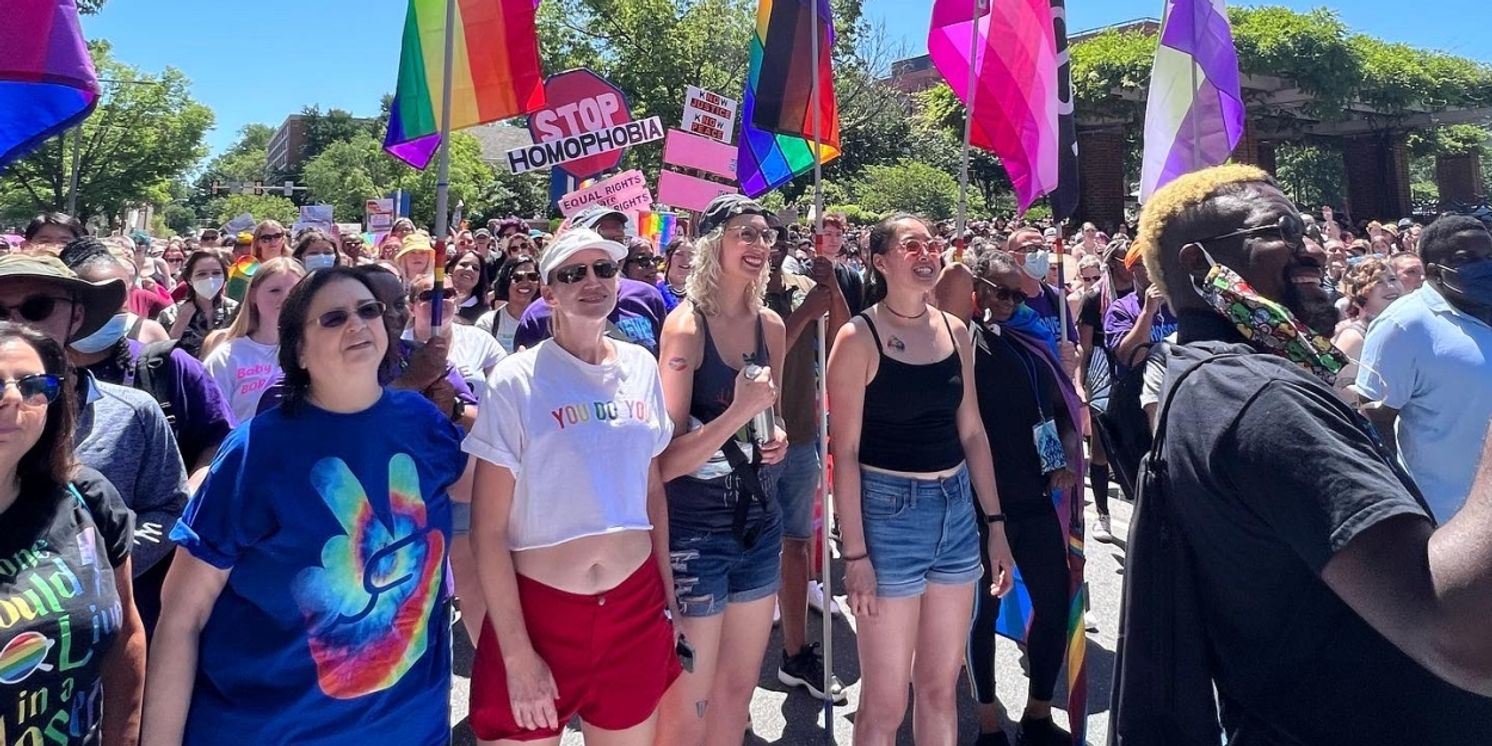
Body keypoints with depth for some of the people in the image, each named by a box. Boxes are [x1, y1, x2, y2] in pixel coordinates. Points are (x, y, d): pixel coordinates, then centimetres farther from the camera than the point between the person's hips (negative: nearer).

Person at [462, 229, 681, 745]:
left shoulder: (642, 368, 2)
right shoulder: (516, 382, -11)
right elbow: (488, 531, -10)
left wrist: (668, 593, 11)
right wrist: (517, 654, -12)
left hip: (636, 606, 4)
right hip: (538, 607, -4)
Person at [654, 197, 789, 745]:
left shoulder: (771, 327, 4)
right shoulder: (686, 325, -15)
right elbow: (666, 463, -18)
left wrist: (777, 439, 0)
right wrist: (740, 411, -27)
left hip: (759, 523, 7)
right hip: (694, 529, -6)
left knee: (738, 693, 19)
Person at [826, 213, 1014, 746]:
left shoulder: (954, 331, 7)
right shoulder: (859, 338, -9)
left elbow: (972, 432, 12)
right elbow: (845, 452, -11)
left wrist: (996, 523, 9)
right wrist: (855, 553, -14)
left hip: (956, 508, 5)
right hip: (888, 511, -5)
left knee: (940, 687, 15)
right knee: (885, 703, 3)